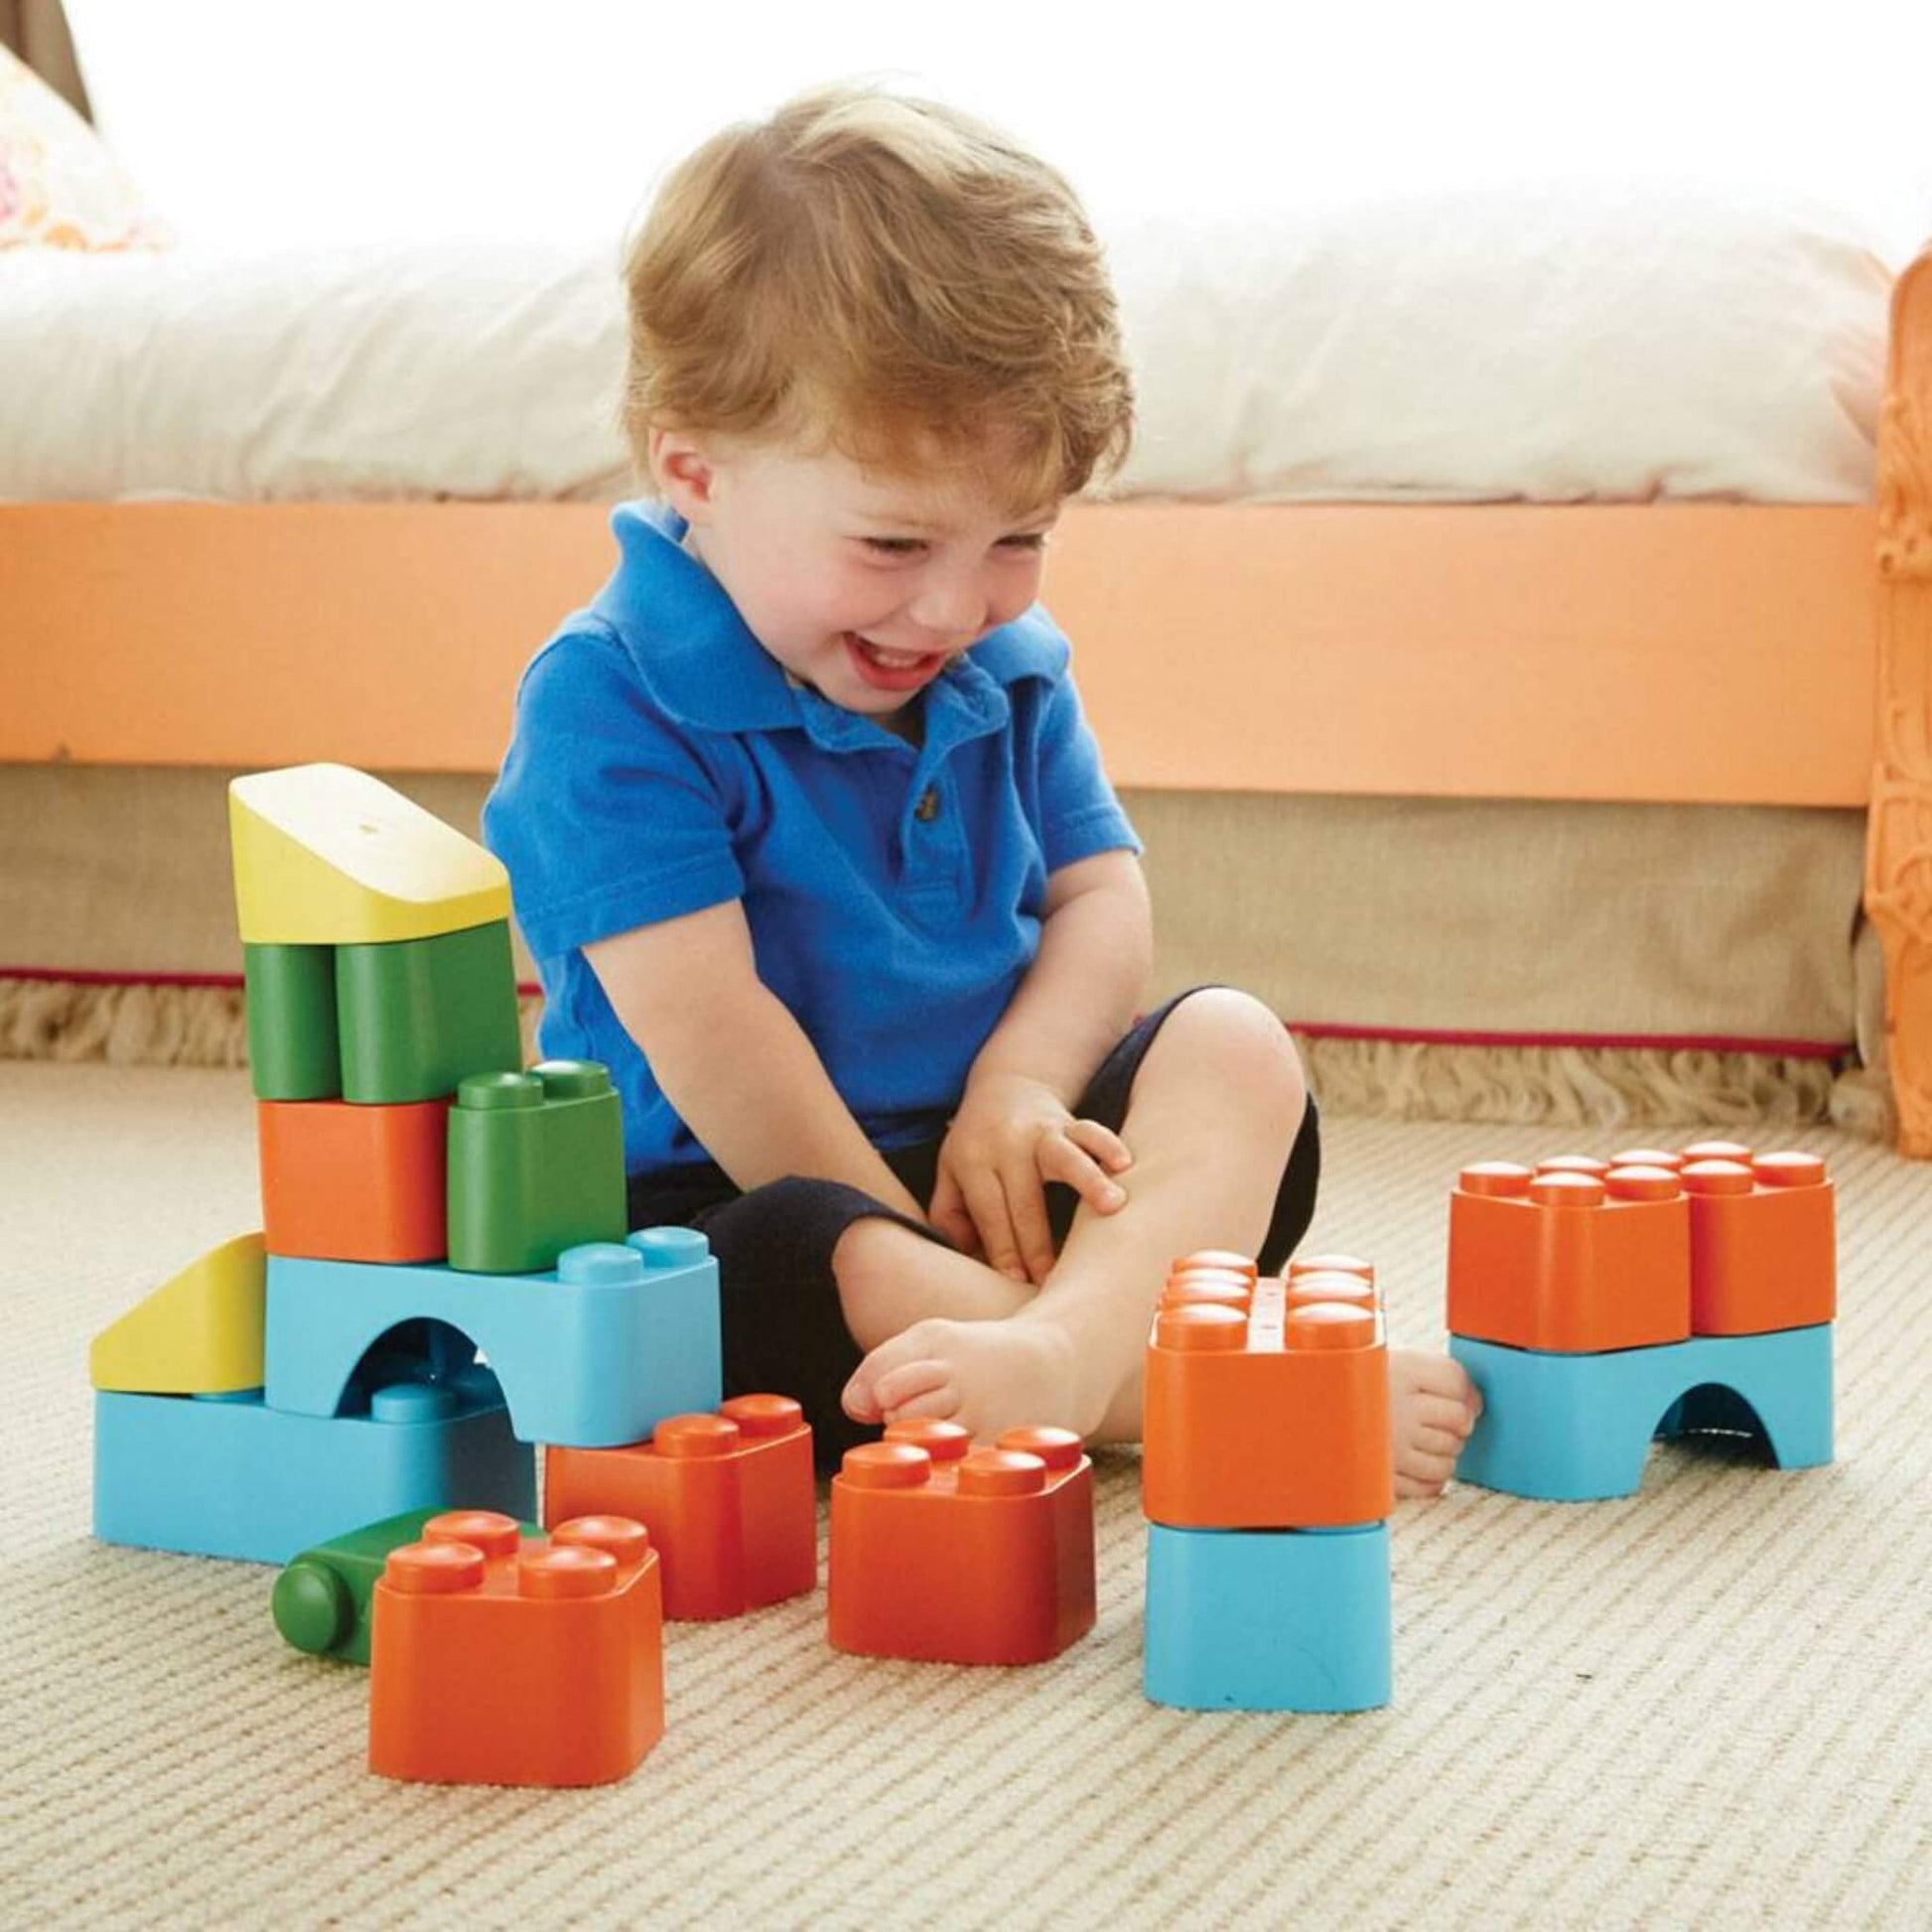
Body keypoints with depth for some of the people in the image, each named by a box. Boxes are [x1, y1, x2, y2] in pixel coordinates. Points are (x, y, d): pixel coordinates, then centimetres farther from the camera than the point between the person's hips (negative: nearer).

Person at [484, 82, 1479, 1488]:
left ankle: (1089, 1335, -46)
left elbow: (1101, 897, 6)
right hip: (726, 1202, -6)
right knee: (783, 1273, -39)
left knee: (1234, 1046, -15)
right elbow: (706, 1030, -20)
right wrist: (921, 1260, -19)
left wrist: (1019, 1085, -16)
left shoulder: (1011, 664, 9)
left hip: (993, 1157, 7)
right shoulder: (610, 703, -14)